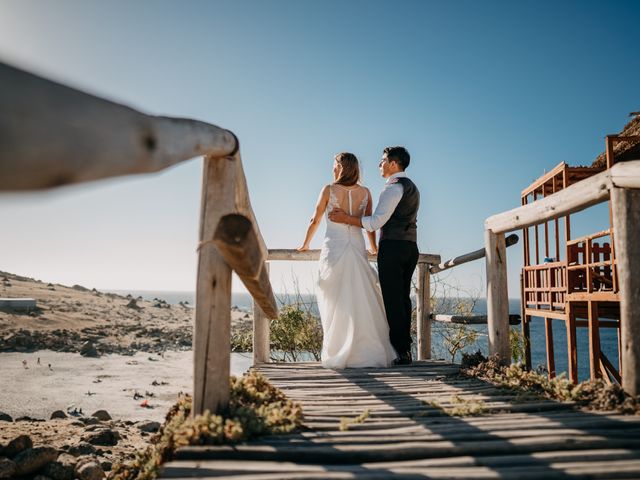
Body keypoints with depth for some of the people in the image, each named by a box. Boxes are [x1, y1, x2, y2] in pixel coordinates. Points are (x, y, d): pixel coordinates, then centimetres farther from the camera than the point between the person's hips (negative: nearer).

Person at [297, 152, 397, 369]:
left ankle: (338, 354, 7)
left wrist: (305, 244, 20)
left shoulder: (329, 190, 0)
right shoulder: (365, 192, 6)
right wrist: (374, 247, 28)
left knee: (336, 304, 4)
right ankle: (367, 352, 8)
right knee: (361, 303, 7)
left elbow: (315, 221, 7)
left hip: (334, 248, -2)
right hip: (357, 248, 2)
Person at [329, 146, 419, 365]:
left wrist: (346, 219, -10)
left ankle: (400, 352, -7)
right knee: (403, 298, 10)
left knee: (392, 299, -7)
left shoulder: (394, 186, -9)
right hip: (410, 247, 9)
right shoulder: (412, 187, 22)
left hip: (392, 247, -9)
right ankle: (405, 349, 12)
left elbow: (377, 221, -16)